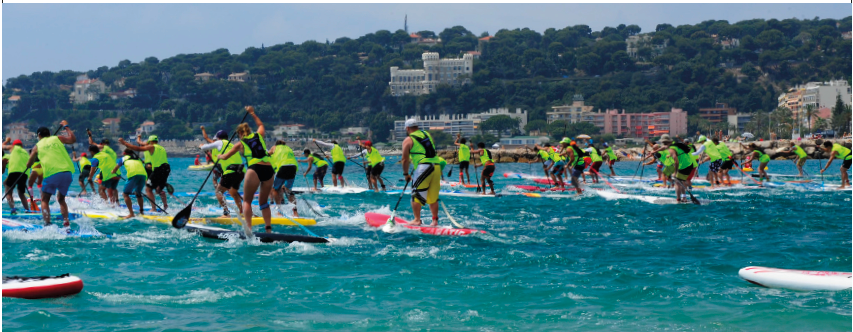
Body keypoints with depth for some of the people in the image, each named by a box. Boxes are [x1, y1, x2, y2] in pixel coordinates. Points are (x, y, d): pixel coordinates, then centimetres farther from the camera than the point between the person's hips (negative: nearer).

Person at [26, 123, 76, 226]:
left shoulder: (38, 146, 13)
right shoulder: (57, 139, 13)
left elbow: (28, 165, 17)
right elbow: (73, 139, 16)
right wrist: (66, 127, 27)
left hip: (51, 175, -3)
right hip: (66, 173, 3)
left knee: (44, 200, 10)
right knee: (61, 199, 22)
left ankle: (47, 223, -9)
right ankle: (66, 221, 5)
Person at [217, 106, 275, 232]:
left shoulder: (240, 144, 12)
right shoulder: (259, 135, 18)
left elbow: (225, 157, 25)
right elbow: (260, 124, 43)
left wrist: (219, 155, 46)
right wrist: (252, 113, 52)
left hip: (255, 169, -4)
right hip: (269, 170, 4)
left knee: (247, 201, 6)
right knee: (263, 201, 16)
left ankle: (248, 227, -9)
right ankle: (268, 228, 7)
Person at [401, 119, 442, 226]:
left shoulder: (408, 140, 3)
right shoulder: (428, 135, 21)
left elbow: (405, 159, 1)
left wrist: (406, 174, 11)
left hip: (423, 167, -6)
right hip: (436, 167, 6)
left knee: (416, 195, -1)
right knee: (433, 197, 12)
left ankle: (417, 220, -6)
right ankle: (435, 220, 10)